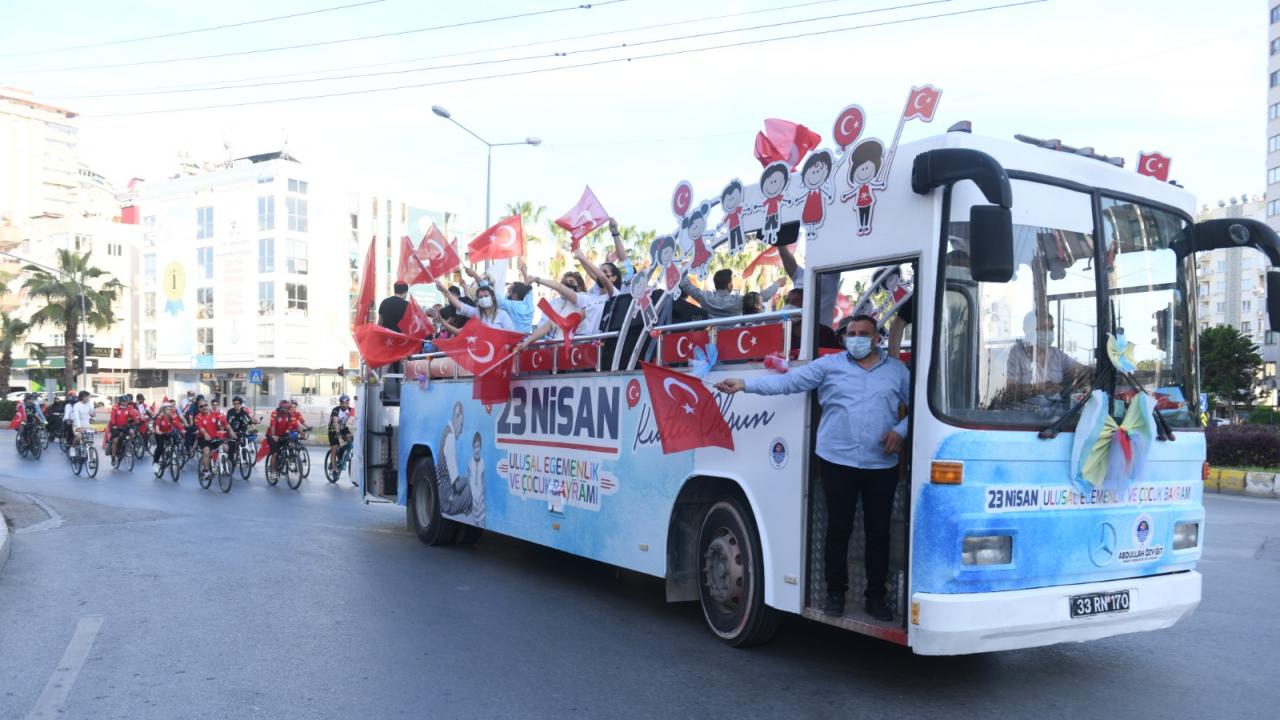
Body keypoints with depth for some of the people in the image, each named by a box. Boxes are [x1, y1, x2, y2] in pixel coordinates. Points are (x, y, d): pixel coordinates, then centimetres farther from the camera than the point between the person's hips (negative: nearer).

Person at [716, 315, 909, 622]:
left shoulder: (898, 370, 11)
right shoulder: (829, 365, 5)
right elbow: (788, 381, -2)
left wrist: (901, 430, -3)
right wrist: (745, 384, -12)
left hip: (882, 465, 2)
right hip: (838, 461, -1)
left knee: (878, 531, 6)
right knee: (838, 528, 5)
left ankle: (875, 596, 18)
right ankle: (835, 592, 18)